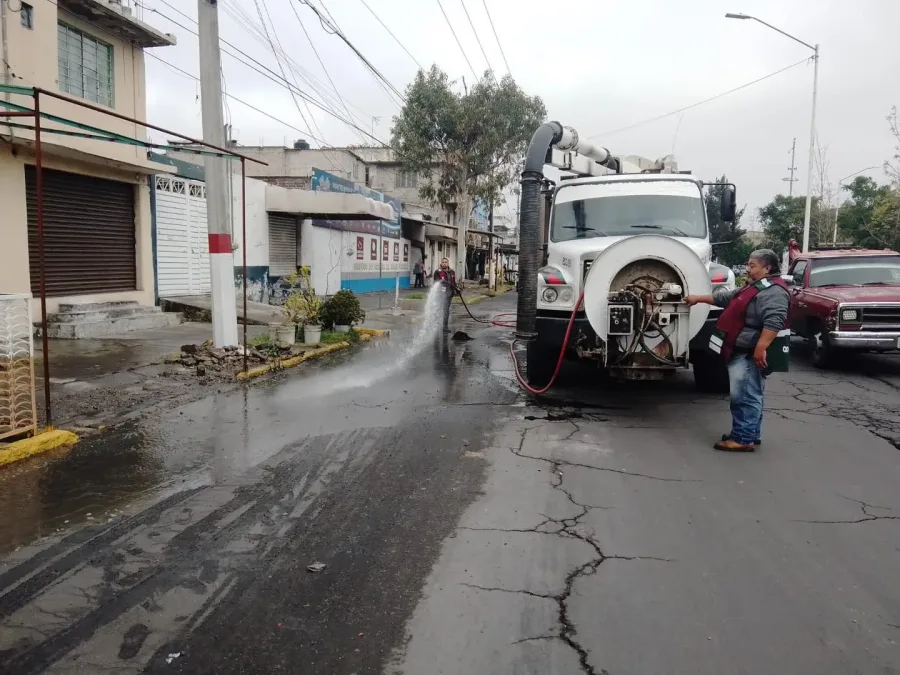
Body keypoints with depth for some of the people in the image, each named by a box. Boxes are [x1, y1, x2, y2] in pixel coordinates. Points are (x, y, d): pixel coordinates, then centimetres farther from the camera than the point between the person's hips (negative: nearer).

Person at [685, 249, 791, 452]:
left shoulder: (773, 291, -17)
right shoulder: (754, 287, 19)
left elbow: (773, 322, -28)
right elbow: (725, 298, 28)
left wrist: (760, 348, -33)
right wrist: (699, 298, 29)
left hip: (753, 354, -11)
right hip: (743, 352, 11)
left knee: (745, 397, -9)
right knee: (748, 396, 15)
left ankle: (743, 439, -6)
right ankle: (749, 435, 23)